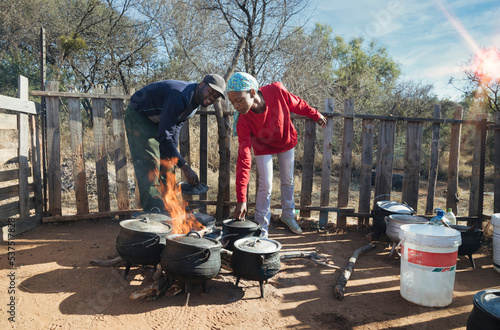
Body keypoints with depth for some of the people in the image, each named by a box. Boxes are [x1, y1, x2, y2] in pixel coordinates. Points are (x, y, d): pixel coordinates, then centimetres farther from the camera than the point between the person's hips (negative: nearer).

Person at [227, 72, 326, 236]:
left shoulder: (276, 91, -35)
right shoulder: (243, 122, -35)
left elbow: (296, 103, -13)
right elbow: (244, 159, -35)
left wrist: (315, 115, 4)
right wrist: (241, 200, -37)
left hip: (286, 142, 3)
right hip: (263, 147, -2)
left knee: (288, 181, 15)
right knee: (266, 186, -8)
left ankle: (288, 215, 38)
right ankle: (262, 227, 12)